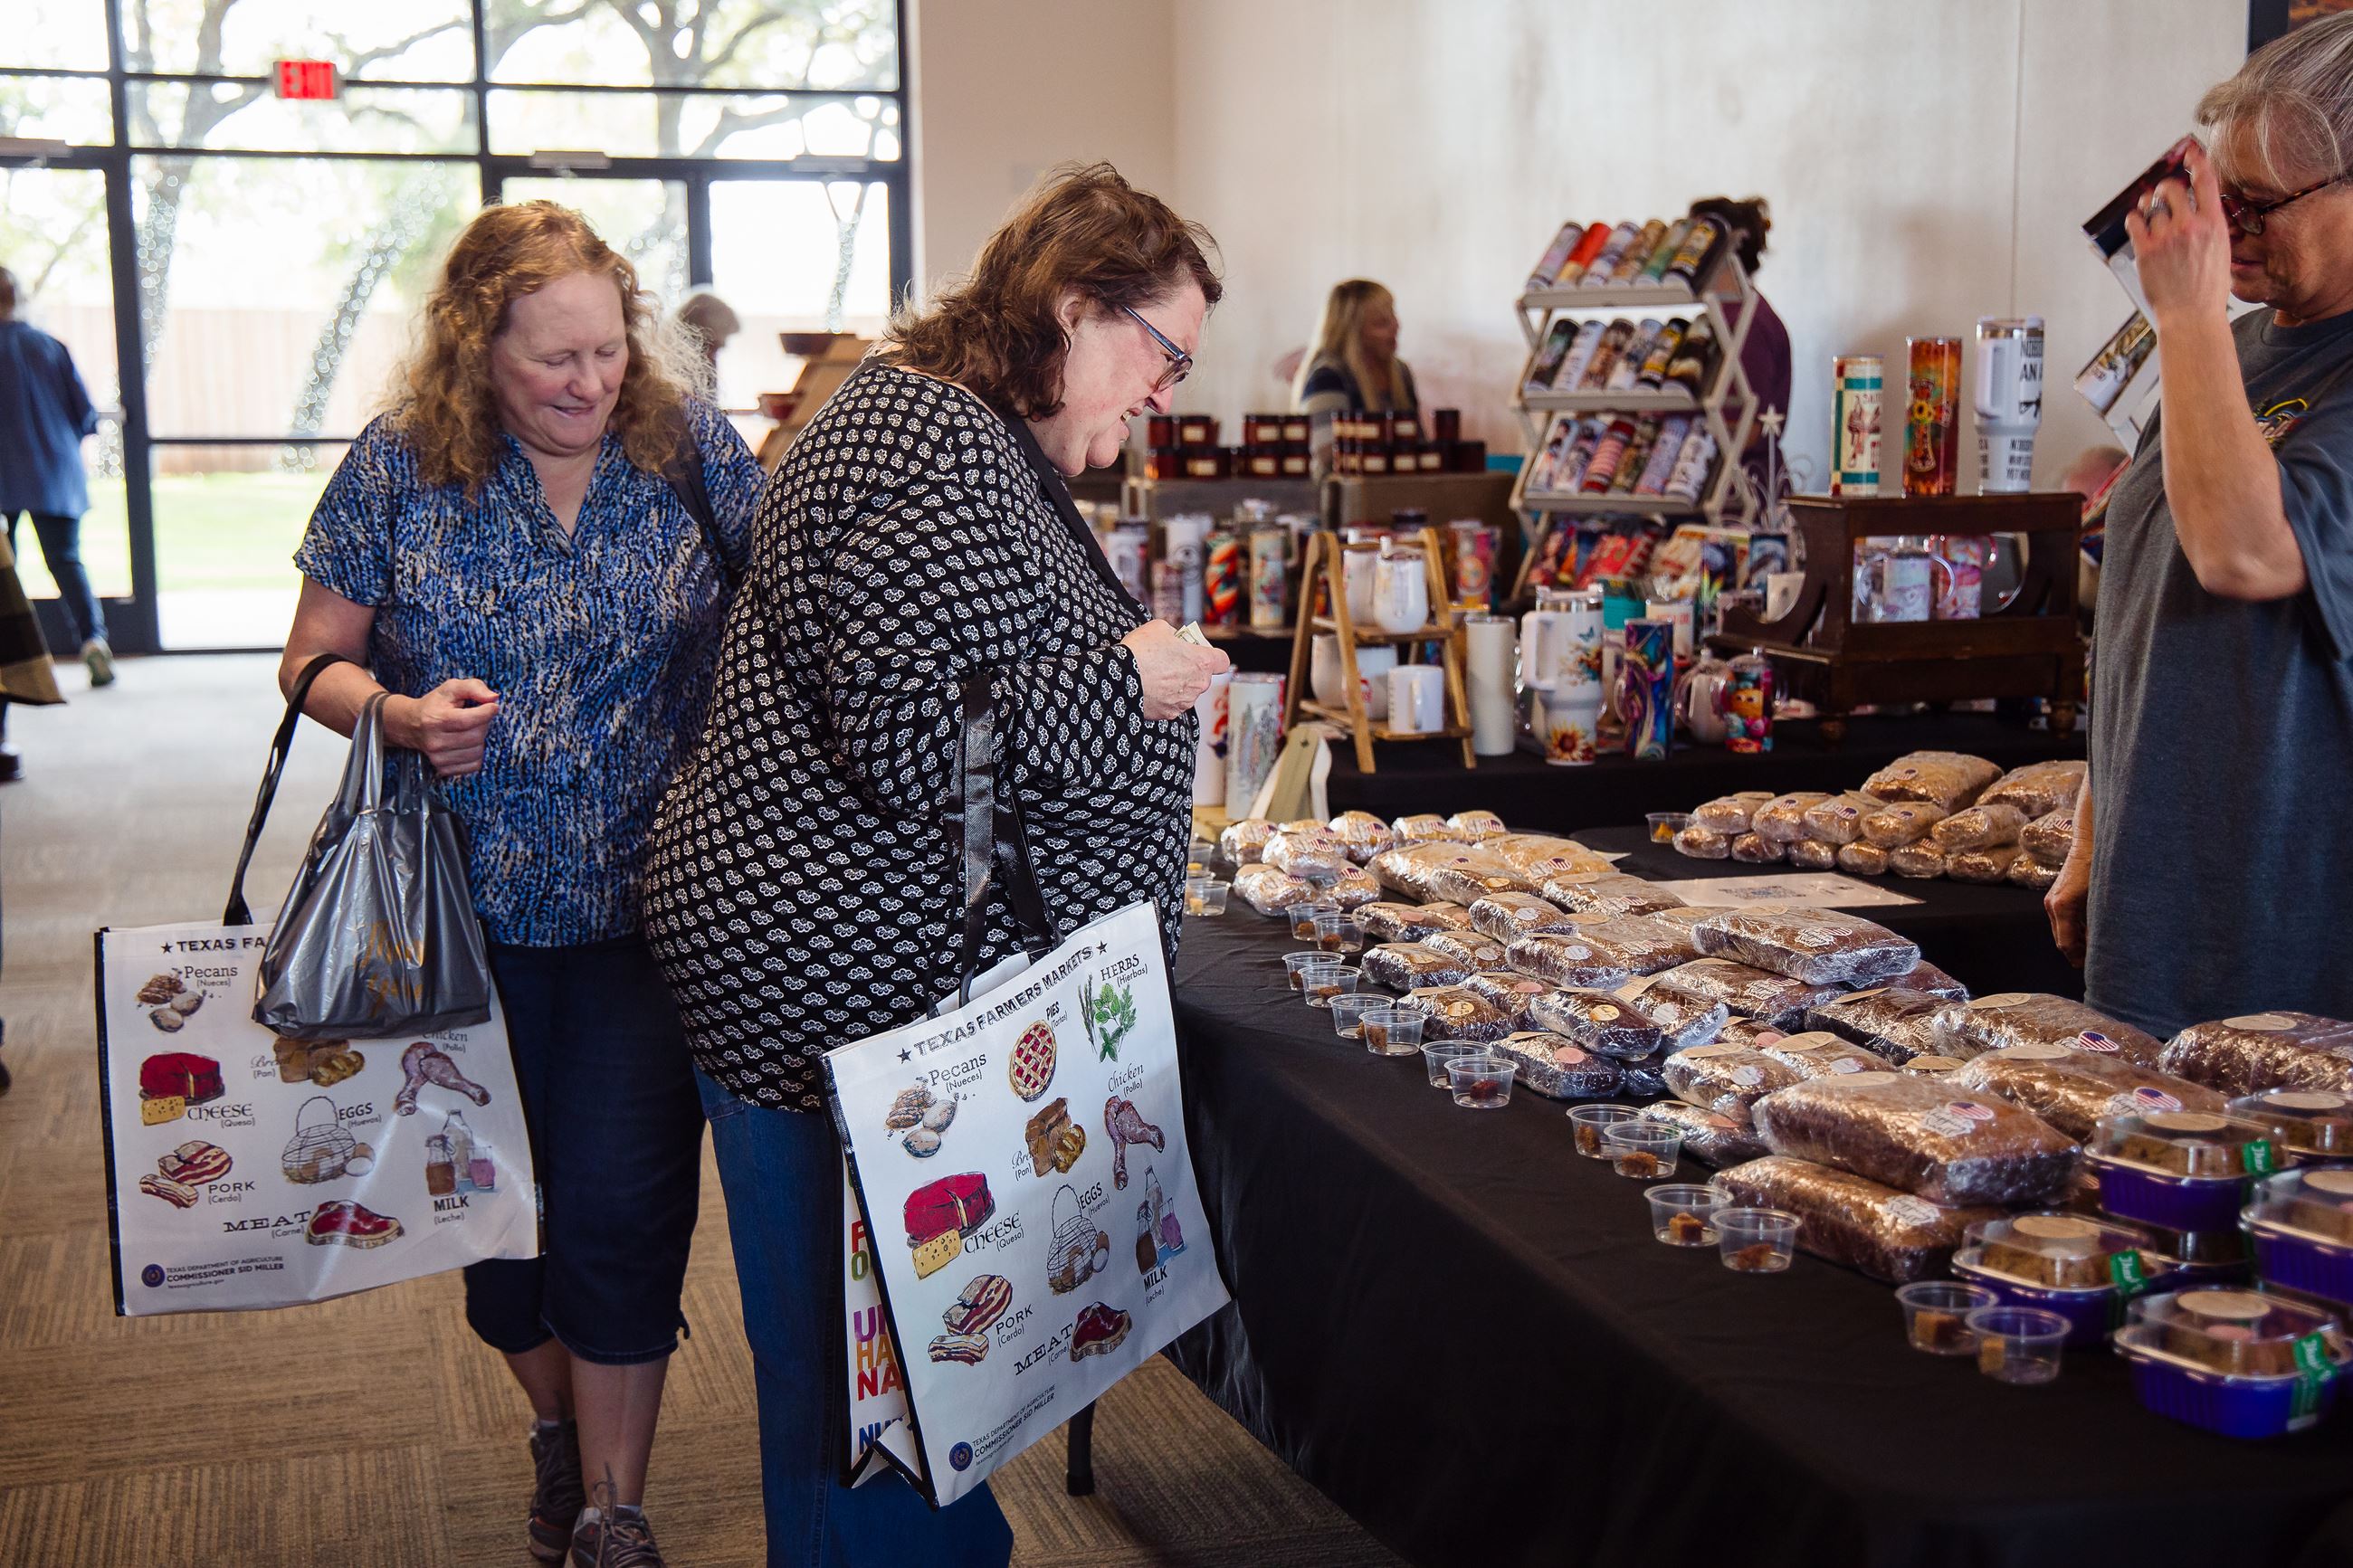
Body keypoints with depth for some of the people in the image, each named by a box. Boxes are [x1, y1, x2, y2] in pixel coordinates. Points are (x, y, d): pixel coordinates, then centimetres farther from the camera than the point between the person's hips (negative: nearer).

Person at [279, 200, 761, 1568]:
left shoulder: (690, 444, -3)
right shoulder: (399, 468, -4)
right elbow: (313, 657, 3)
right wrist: (396, 715, -19)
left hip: (651, 904, -1)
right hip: (470, 910, 1)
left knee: (622, 1207, -1)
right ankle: (562, 1428, 41)